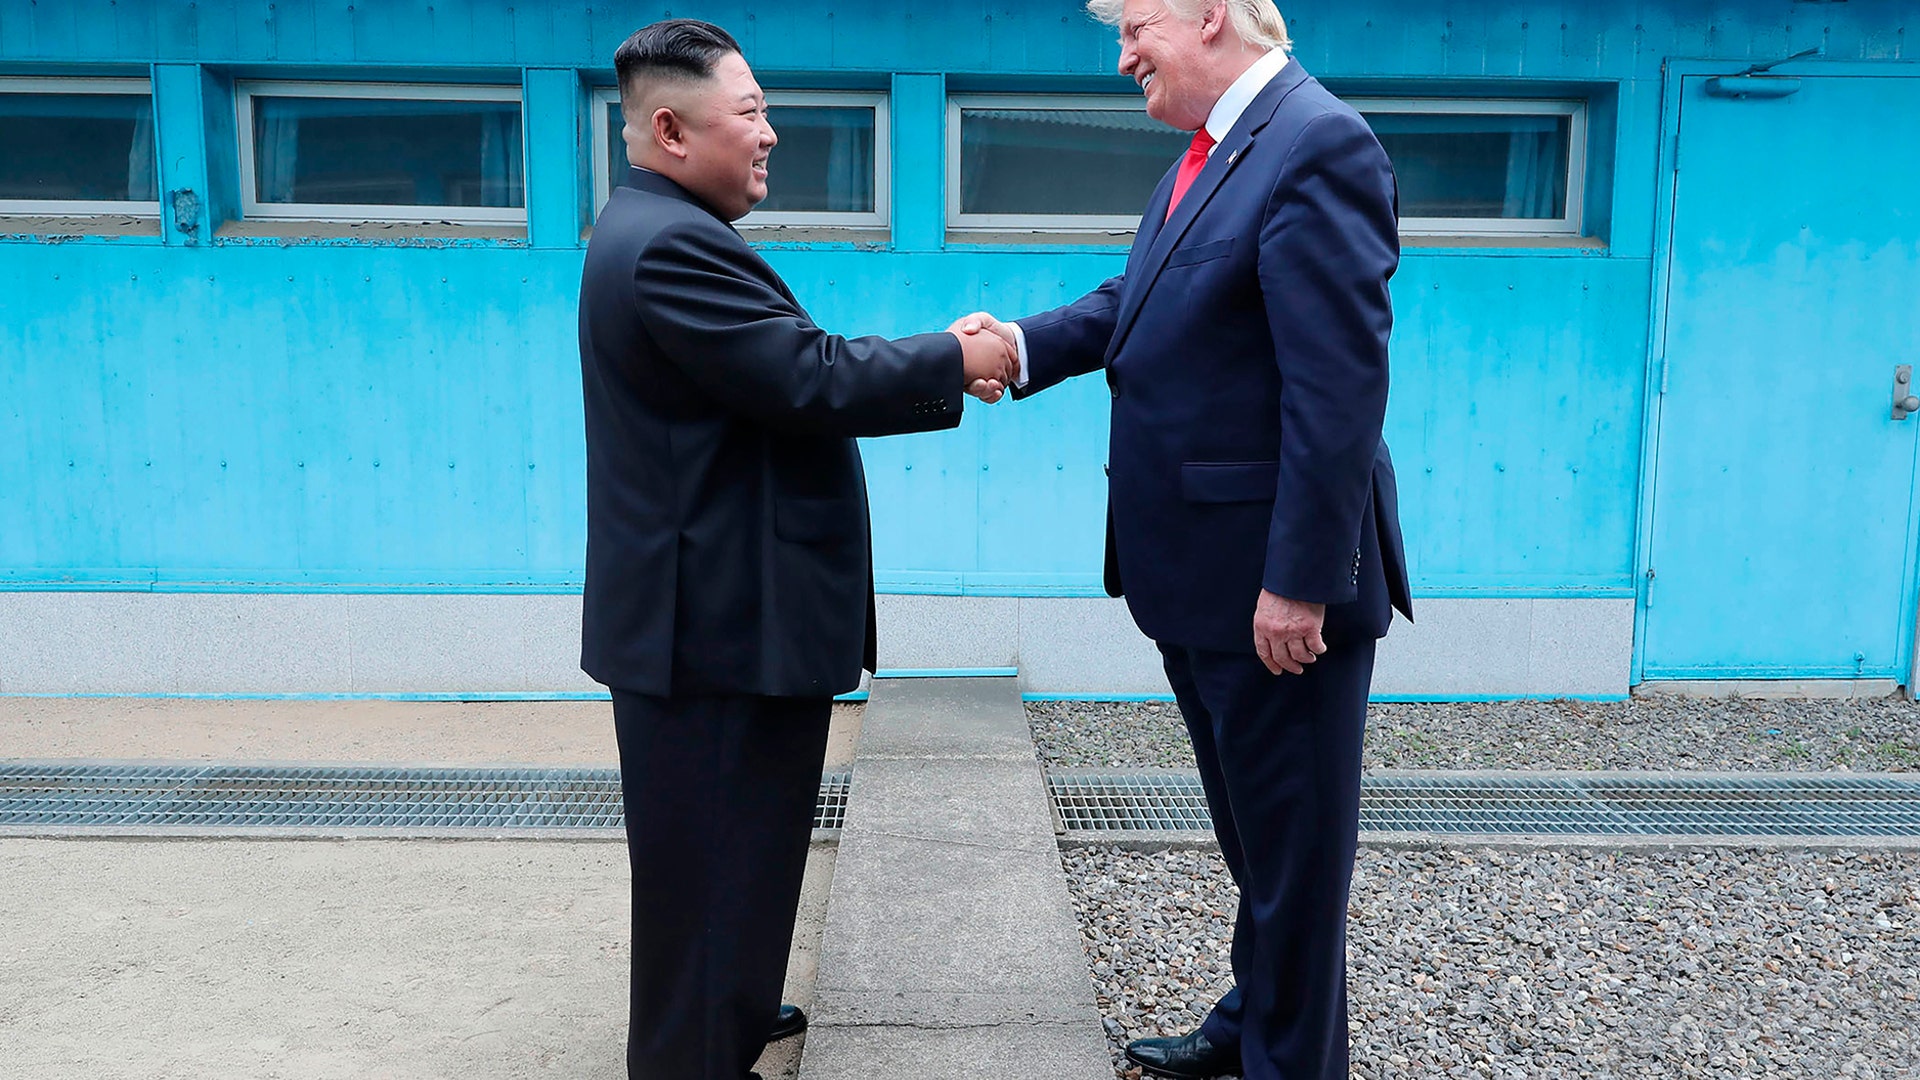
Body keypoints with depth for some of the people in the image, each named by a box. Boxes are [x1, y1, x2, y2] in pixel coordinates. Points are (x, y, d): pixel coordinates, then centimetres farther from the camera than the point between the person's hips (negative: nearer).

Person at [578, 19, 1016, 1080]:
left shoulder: (663, 232, 15)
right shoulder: (671, 245, -20)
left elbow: (792, 374, 12)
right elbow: (811, 381, -24)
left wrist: (939, 375, 4)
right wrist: (951, 360, -11)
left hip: (713, 612, 11)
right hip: (717, 626, -11)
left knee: (736, 844, 24)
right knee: (715, 856, 1)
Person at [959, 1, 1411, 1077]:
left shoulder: (1317, 144, -18)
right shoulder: (1216, 151, 12)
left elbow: (1339, 385, -23)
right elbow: (1139, 301, 14)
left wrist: (1300, 580, -23)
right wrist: (1028, 342, -4)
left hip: (1276, 581, -10)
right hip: (1203, 578, 10)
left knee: (1293, 835, 8)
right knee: (1253, 823, 24)